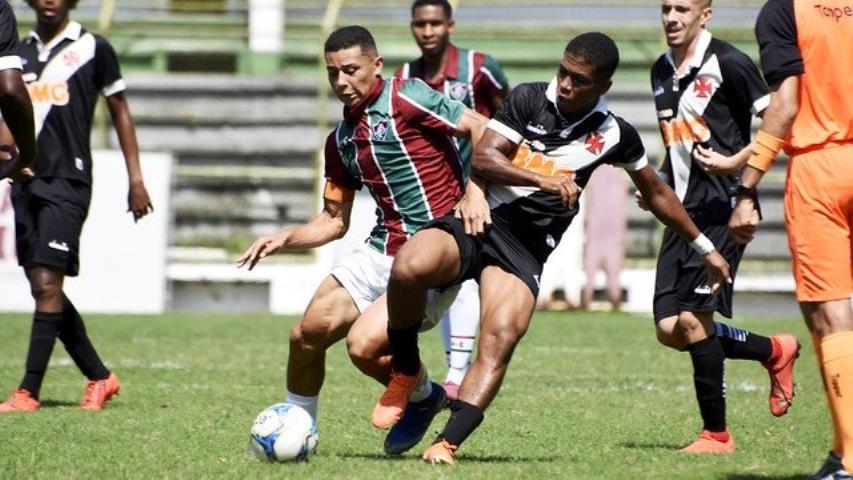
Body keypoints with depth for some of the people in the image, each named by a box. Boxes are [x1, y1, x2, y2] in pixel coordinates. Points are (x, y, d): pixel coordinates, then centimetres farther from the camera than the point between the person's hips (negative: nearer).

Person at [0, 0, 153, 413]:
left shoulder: (92, 49, 1)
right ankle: (100, 377, 21)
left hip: (67, 181, -6)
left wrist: (135, 179, 3)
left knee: (46, 283, -13)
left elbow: (120, 112, 6)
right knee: (43, 288, 7)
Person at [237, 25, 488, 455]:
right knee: (307, 334, -2)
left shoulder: (405, 99, -9)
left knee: (364, 345, -21)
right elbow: (335, 220, 21)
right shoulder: (341, 140, 14)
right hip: (381, 252, 7)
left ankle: (424, 398, 9)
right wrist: (284, 239, 5)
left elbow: (481, 129, -13)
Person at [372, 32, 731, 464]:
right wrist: (544, 180, -21)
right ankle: (405, 371, -5)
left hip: (525, 248, 1)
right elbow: (481, 159, -8)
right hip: (478, 219, -1)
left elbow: (656, 193, 25)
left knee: (501, 338, -26)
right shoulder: (528, 99, 2)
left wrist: (705, 248, 31)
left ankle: (447, 444, -27)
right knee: (409, 268, -31)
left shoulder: (614, 134, 8)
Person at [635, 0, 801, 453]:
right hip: (683, 209, 8)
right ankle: (774, 351, 24)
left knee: (692, 317, -14)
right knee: (668, 328, 2)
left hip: (721, 207, -8)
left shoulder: (728, 63, -10)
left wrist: (736, 161, -20)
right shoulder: (662, 71, 14)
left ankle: (716, 433, -1)